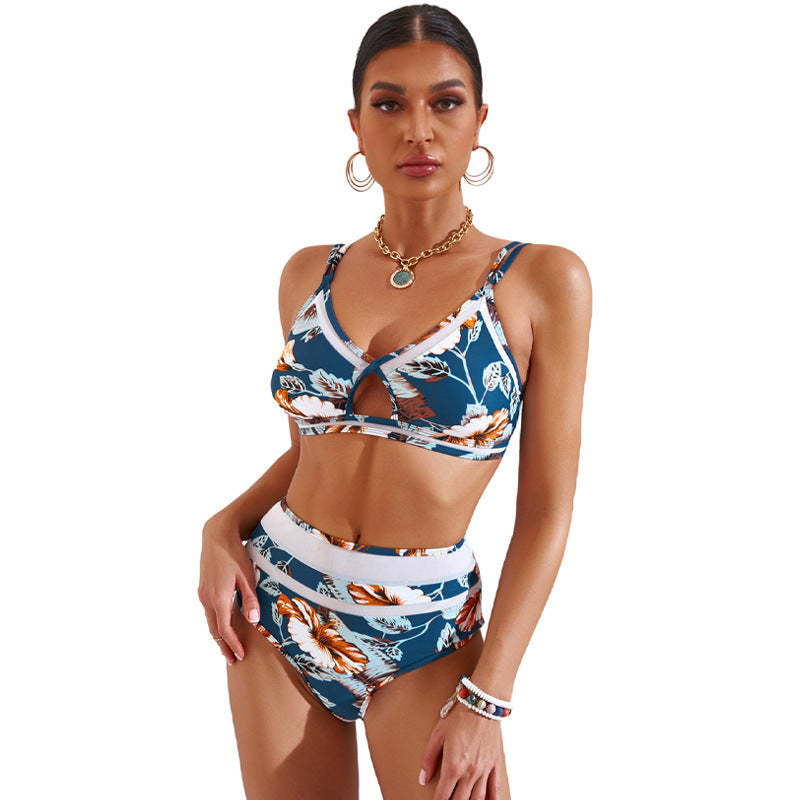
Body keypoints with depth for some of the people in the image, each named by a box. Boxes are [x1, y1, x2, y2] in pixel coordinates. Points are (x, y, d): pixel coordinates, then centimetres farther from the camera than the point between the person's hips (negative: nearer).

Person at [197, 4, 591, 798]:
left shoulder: (541, 280, -8)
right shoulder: (309, 274, 4)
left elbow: (546, 508, -8)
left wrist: (487, 697, -13)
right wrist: (224, 528, -2)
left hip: (426, 628, -3)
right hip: (278, 598, 4)